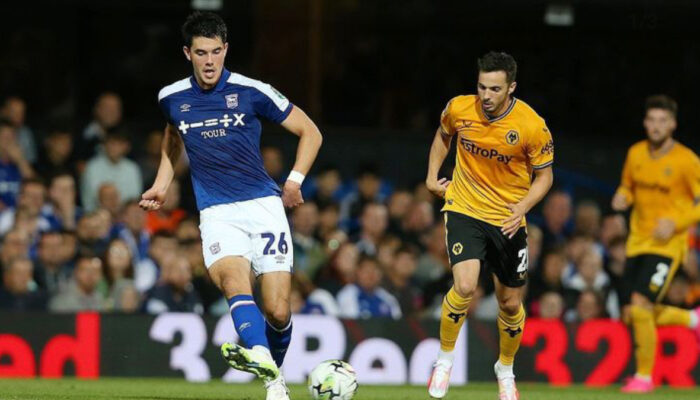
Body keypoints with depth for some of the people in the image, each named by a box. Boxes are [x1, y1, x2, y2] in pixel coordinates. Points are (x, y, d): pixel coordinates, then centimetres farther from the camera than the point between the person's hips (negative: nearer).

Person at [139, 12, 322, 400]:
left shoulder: (251, 92, -4)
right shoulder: (172, 98, 5)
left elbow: (310, 132, 6)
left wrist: (295, 179, -5)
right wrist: (161, 184, 21)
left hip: (264, 205, -1)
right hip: (216, 212, 1)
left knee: (278, 312, -7)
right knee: (233, 278, -31)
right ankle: (261, 358, -55)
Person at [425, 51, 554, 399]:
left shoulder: (532, 126, -18)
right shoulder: (459, 109, -12)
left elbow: (544, 176, -6)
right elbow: (443, 135, 13)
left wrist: (522, 207, -23)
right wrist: (432, 175, 4)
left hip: (508, 220, 0)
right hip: (464, 210, 0)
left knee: (510, 304, 11)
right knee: (465, 286, -23)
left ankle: (505, 370, 38)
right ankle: (444, 360, -2)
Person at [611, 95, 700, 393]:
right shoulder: (636, 154, 5)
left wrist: (676, 222, -21)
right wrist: (622, 198, -3)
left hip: (667, 245, -6)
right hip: (637, 242, 6)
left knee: (640, 305, -19)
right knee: (634, 315, 6)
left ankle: (644, 376, -3)